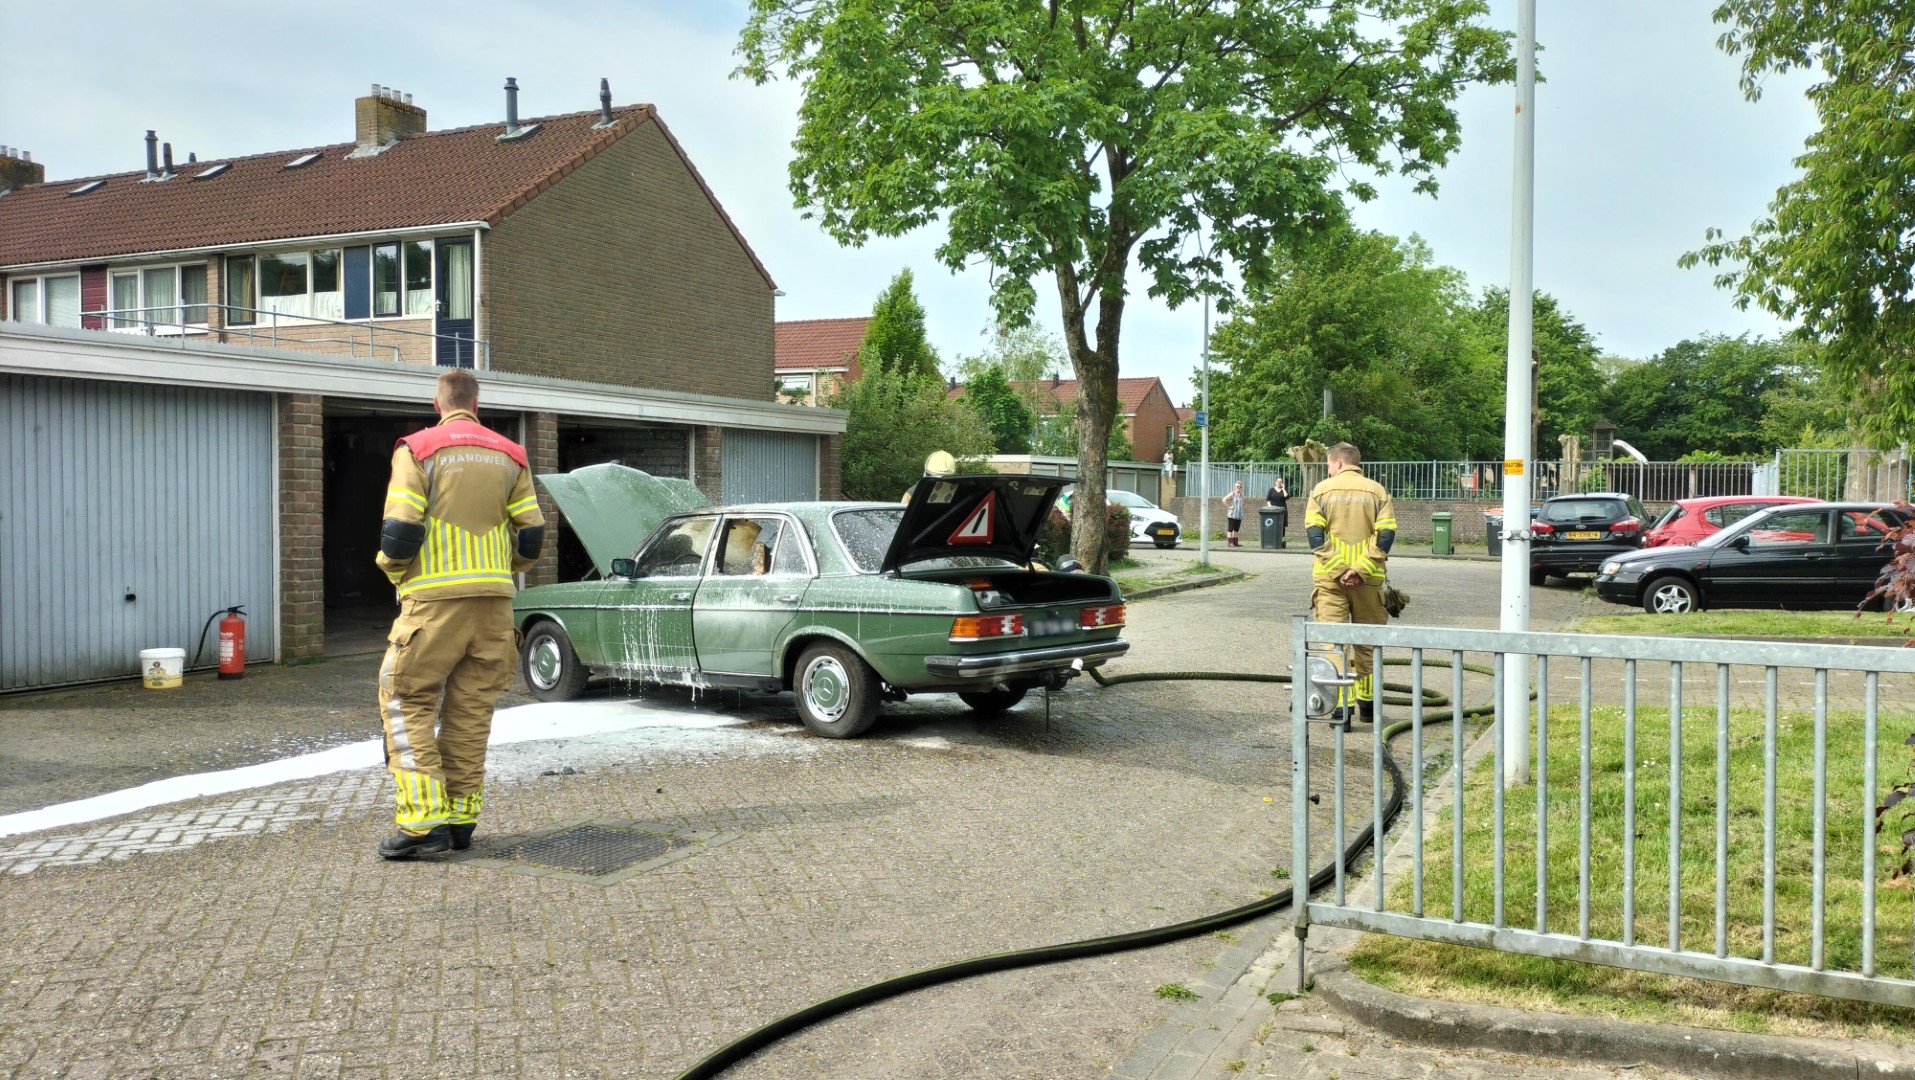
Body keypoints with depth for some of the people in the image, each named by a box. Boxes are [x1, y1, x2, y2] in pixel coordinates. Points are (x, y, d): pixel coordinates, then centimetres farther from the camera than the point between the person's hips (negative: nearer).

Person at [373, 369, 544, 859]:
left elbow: (399, 532, -10)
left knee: (406, 700, 4)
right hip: (493, 601, 4)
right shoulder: (509, 456, 9)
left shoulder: (417, 450, -3)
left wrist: (395, 572, 10)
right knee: (471, 709, 11)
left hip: (434, 600, -4)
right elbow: (531, 533, 7)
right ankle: (461, 817, 15)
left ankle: (422, 819, -5)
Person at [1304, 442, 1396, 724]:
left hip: (1329, 577, -2)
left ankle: (1342, 706, -10)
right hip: (1367, 579, 2)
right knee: (1367, 642, 15)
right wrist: (1360, 569, -11)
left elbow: (1314, 533, -7)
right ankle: (1367, 703, 24)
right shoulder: (1377, 491, 6)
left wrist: (1337, 569, -10)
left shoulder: (1322, 490, 3)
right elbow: (1386, 534, -5)